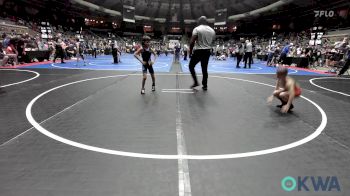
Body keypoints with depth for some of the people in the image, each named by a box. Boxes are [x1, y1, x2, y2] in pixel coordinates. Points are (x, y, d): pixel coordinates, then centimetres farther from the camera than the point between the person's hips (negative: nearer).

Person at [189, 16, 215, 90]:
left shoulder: (197, 29, -7)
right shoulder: (212, 30, 10)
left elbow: (192, 42, -13)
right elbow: (212, 42, 14)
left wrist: (190, 51, -4)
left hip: (198, 51, -5)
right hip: (207, 51, 5)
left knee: (191, 66, 12)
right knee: (205, 69, 12)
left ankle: (196, 82, 5)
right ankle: (205, 85, 15)